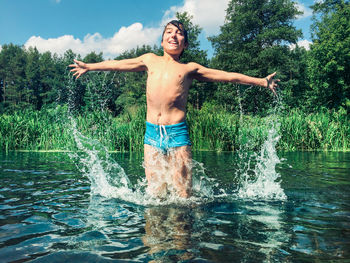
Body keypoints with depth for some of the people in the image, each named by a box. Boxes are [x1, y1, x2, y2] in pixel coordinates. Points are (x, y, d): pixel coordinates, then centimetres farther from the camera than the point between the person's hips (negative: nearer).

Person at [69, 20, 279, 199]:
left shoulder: (190, 68, 10)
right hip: (152, 133, 2)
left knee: (183, 194, -1)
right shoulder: (150, 60, 17)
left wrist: (262, 81, 12)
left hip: (177, 133, -2)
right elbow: (118, 64, 29)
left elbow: (228, 76, 12)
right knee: (154, 193, 6)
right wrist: (89, 67, 39)